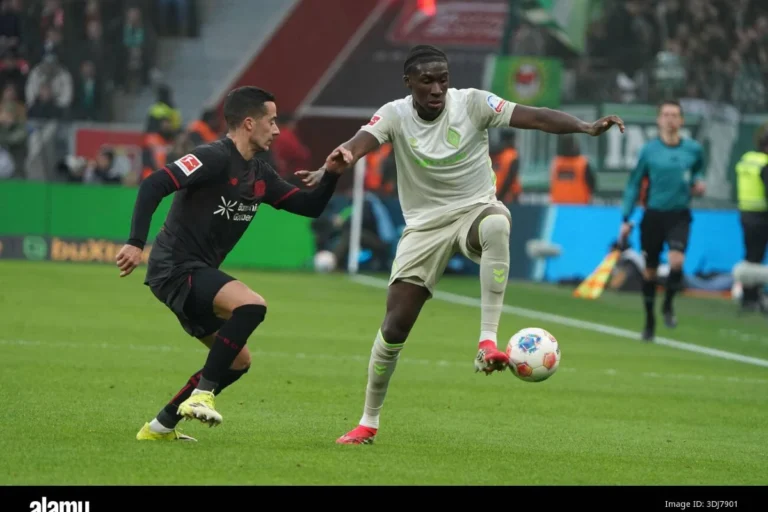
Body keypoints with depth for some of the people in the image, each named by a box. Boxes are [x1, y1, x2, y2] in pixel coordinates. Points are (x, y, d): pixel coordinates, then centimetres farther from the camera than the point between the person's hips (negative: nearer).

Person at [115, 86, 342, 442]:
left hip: (197, 273, 10)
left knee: (237, 361, 14)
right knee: (252, 305, -29)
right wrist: (136, 243, -32)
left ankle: (161, 426, 19)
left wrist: (331, 174, -1)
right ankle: (201, 393, -22)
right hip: (176, 268, -10)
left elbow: (310, 207, 17)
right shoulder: (214, 158, -14)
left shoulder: (258, 174, 13)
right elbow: (154, 185, -24)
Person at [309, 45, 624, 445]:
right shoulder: (394, 115, -8)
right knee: (395, 325, -4)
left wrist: (586, 127, -34)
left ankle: (488, 342, -42)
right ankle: (368, 422, 15)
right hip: (424, 226, 1)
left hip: (475, 210, -1)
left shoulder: (472, 103, -10)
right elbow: (364, 140, -28)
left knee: (497, 225, -41)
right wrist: (343, 155, -54)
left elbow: (534, 118, -18)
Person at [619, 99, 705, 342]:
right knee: (650, 270, 7)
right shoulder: (649, 150, -4)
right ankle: (650, 321, 25)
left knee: (677, 261, -23)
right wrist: (626, 219, 0)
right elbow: (634, 184, 3)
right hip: (653, 215, 0)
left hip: (679, 215, 0)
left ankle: (668, 304, 3)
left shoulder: (693, 149, 0)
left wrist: (698, 182, -1)